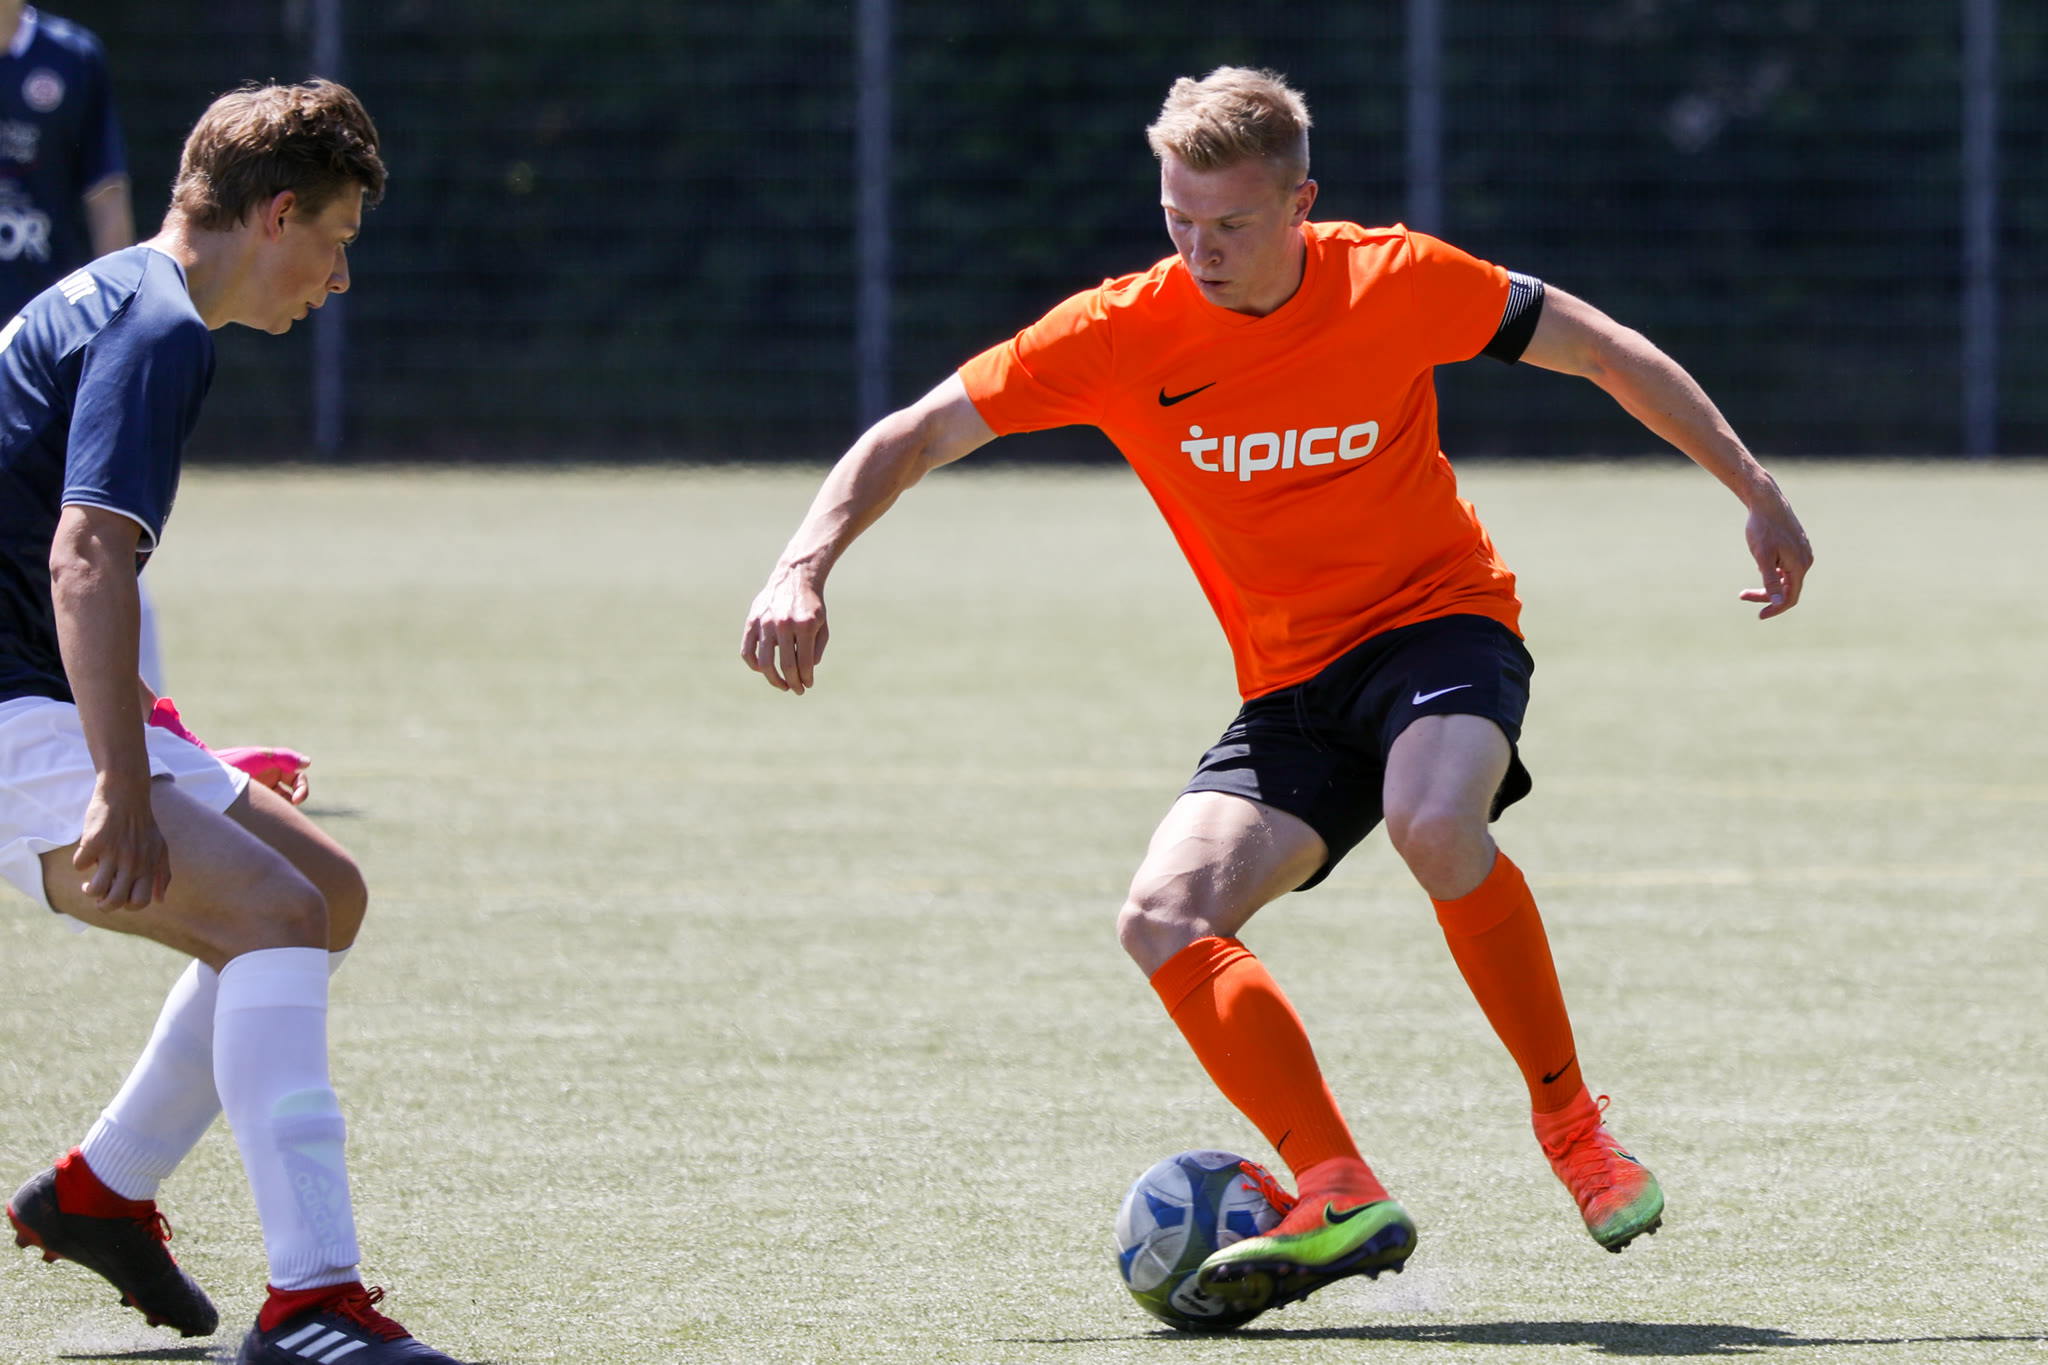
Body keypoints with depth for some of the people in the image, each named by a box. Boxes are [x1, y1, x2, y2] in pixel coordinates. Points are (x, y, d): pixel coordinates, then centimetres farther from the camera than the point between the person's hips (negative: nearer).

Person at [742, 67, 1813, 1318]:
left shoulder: (1395, 283, -13)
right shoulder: (1124, 335, -10)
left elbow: (1598, 349, 1)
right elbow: (916, 437, -6)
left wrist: (1755, 490, 4)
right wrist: (804, 571, -22)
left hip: (1440, 620, -3)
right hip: (1292, 686, 3)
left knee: (1435, 824, -36)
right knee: (1167, 917, -20)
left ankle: (1572, 1120, -16)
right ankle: (1342, 1200, -23)